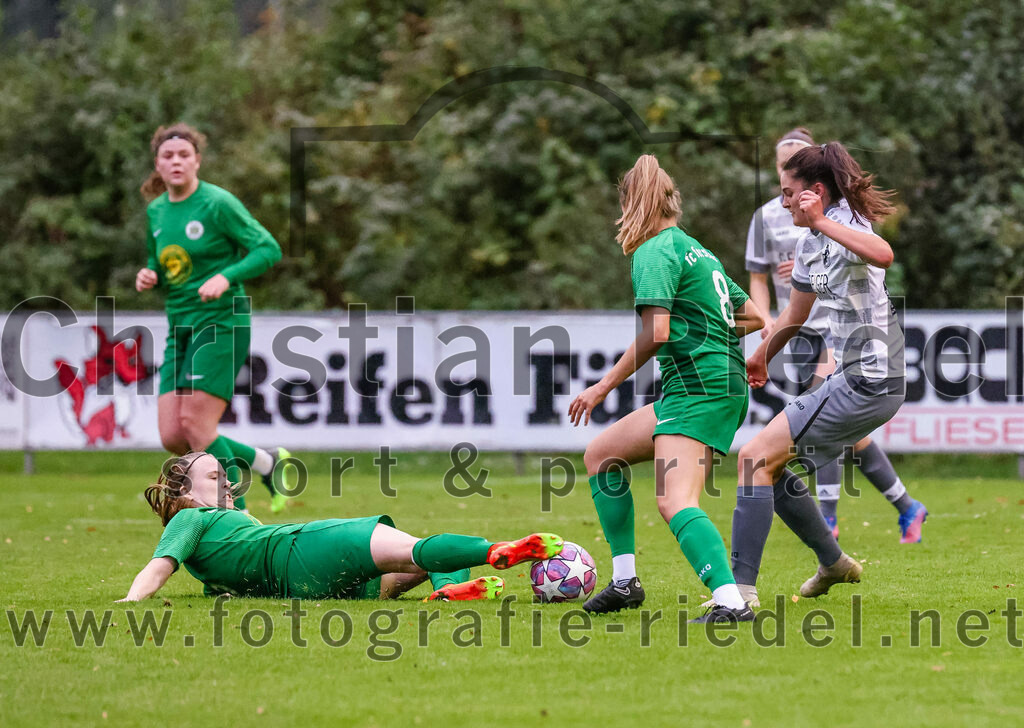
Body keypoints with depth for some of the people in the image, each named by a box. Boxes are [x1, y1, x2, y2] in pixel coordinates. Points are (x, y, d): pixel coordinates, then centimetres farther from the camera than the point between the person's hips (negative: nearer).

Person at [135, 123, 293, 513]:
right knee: (171, 436, -2)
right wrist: (149, 276, 1)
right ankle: (267, 463, 18)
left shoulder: (218, 203, -9)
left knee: (195, 423, -17)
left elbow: (269, 249, -10)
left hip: (221, 323, -7)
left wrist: (226, 277, -24)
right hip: (180, 330, 7)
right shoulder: (156, 211, 11)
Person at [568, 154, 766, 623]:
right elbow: (753, 317, 25)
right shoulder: (696, 249, 21)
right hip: (725, 388, 10)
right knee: (600, 454, 19)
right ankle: (625, 581, 18)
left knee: (675, 503, -23)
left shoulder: (653, 252, -6)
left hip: (698, 387, -10)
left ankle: (730, 600, -41)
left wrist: (604, 386, -11)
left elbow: (655, 333, -18)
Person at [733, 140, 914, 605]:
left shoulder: (846, 223, -15)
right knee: (769, 466, 17)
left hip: (868, 383, -10)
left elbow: (883, 256, -40)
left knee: (756, 457, -15)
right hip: (850, 379, 10)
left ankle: (741, 590, -19)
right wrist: (760, 357, 38)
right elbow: (796, 314, 30)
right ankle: (834, 564, 33)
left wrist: (822, 222, -40)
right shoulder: (811, 243, 14)